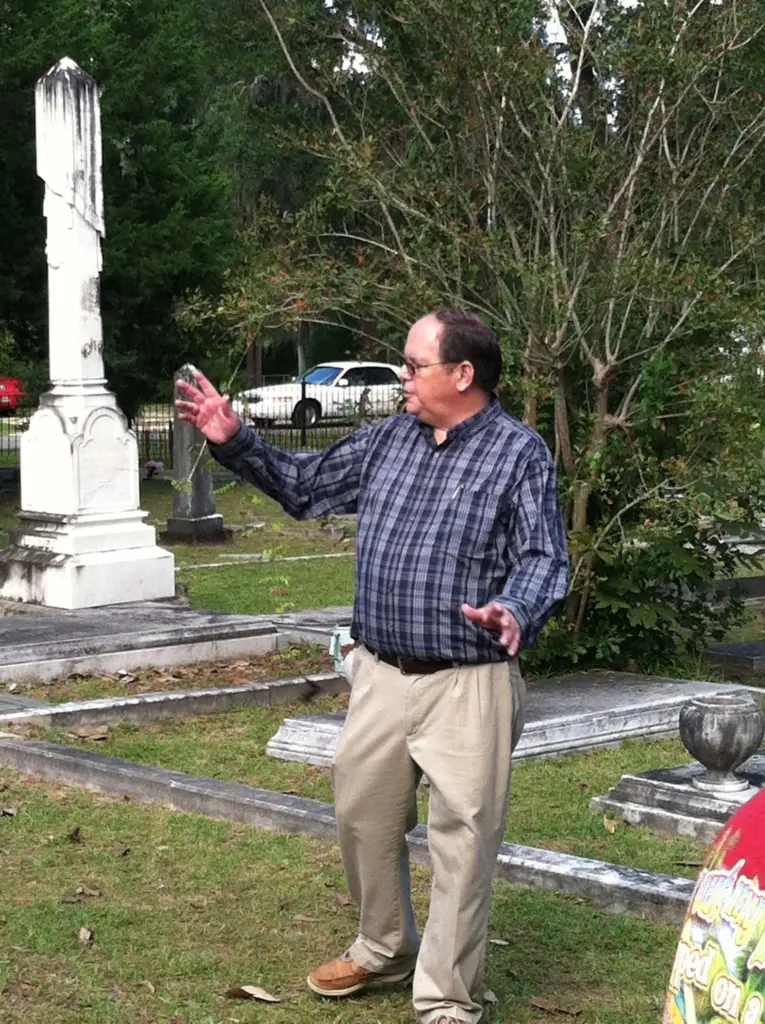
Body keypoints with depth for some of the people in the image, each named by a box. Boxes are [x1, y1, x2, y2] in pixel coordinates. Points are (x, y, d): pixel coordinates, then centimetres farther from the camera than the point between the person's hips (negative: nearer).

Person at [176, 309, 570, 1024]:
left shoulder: (518, 453, -6)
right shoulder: (388, 440, 10)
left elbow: (544, 558, -11)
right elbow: (304, 487, 20)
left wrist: (515, 611, -32)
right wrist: (234, 442, 9)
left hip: (469, 683, -6)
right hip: (380, 672, 6)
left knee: (461, 840, -3)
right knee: (362, 813, 16)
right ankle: (384, 950, 38)